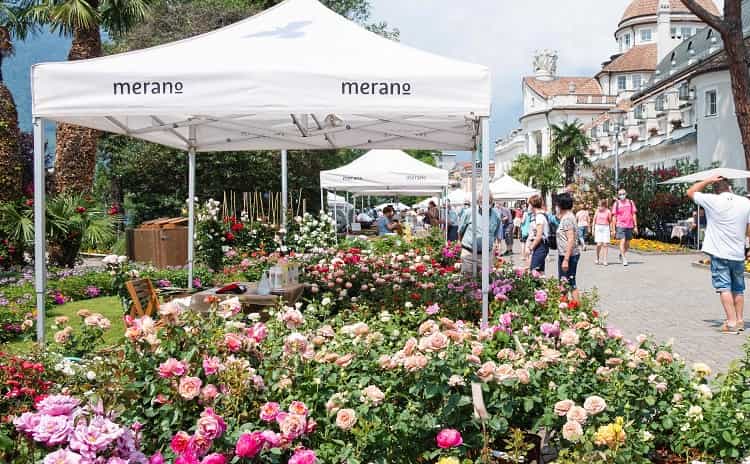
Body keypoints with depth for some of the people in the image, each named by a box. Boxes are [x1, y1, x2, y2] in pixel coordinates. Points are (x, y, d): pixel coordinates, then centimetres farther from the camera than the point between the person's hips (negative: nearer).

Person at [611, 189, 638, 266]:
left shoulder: (630, 202, 8)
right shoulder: (616, 204, 2)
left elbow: (634, 215, 9)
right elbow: (614, 217, 2)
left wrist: (635, 226, 4)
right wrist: (613, 229, -3)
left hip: (629, 226, 3)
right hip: (620, 225, -3)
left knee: (627, 244, 9)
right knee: (622, 241, -13)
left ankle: (621, 254, 35)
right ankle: (624, 259, -8)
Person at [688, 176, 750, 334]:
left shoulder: (712, 201, -9)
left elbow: (690, 192, 7)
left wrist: (709, 181, 10)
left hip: (719, 254, -3)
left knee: (724, 287, -3)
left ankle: (731, 322, -9)